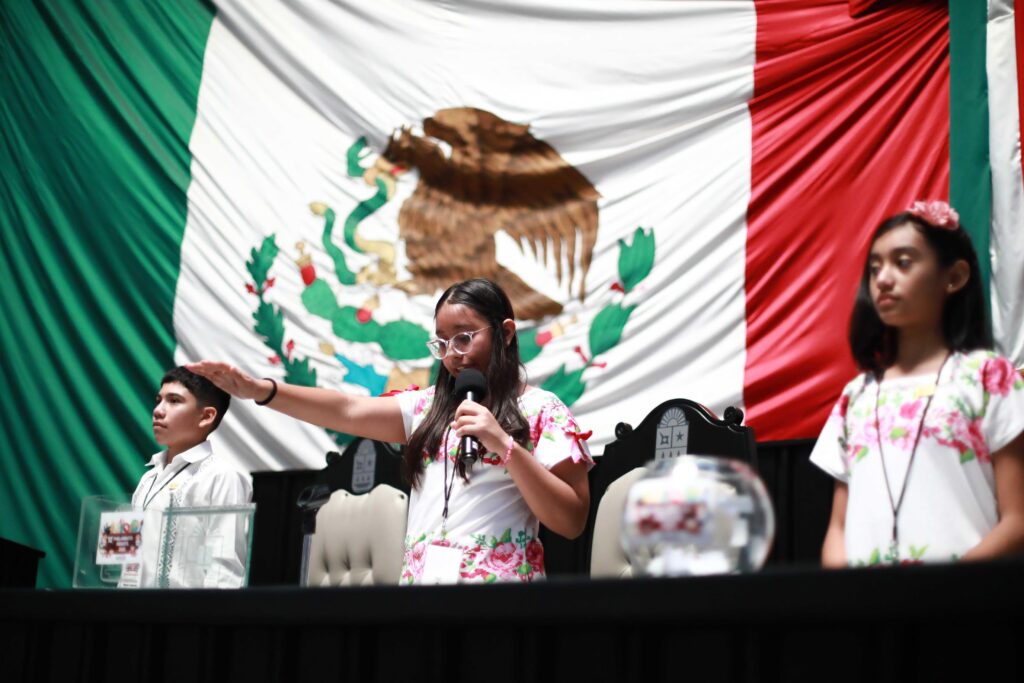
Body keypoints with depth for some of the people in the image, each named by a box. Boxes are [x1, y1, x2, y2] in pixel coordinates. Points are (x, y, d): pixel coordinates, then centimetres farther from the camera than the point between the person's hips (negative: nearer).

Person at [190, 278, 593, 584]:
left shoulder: (542, 411, -1)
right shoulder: (428, 407, 13)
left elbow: (572, 522, -8)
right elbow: (349, 412, 0)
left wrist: (505, 445, -17)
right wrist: (260, 390, -13)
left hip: (497, 577, -4)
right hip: (419, 577, 5)